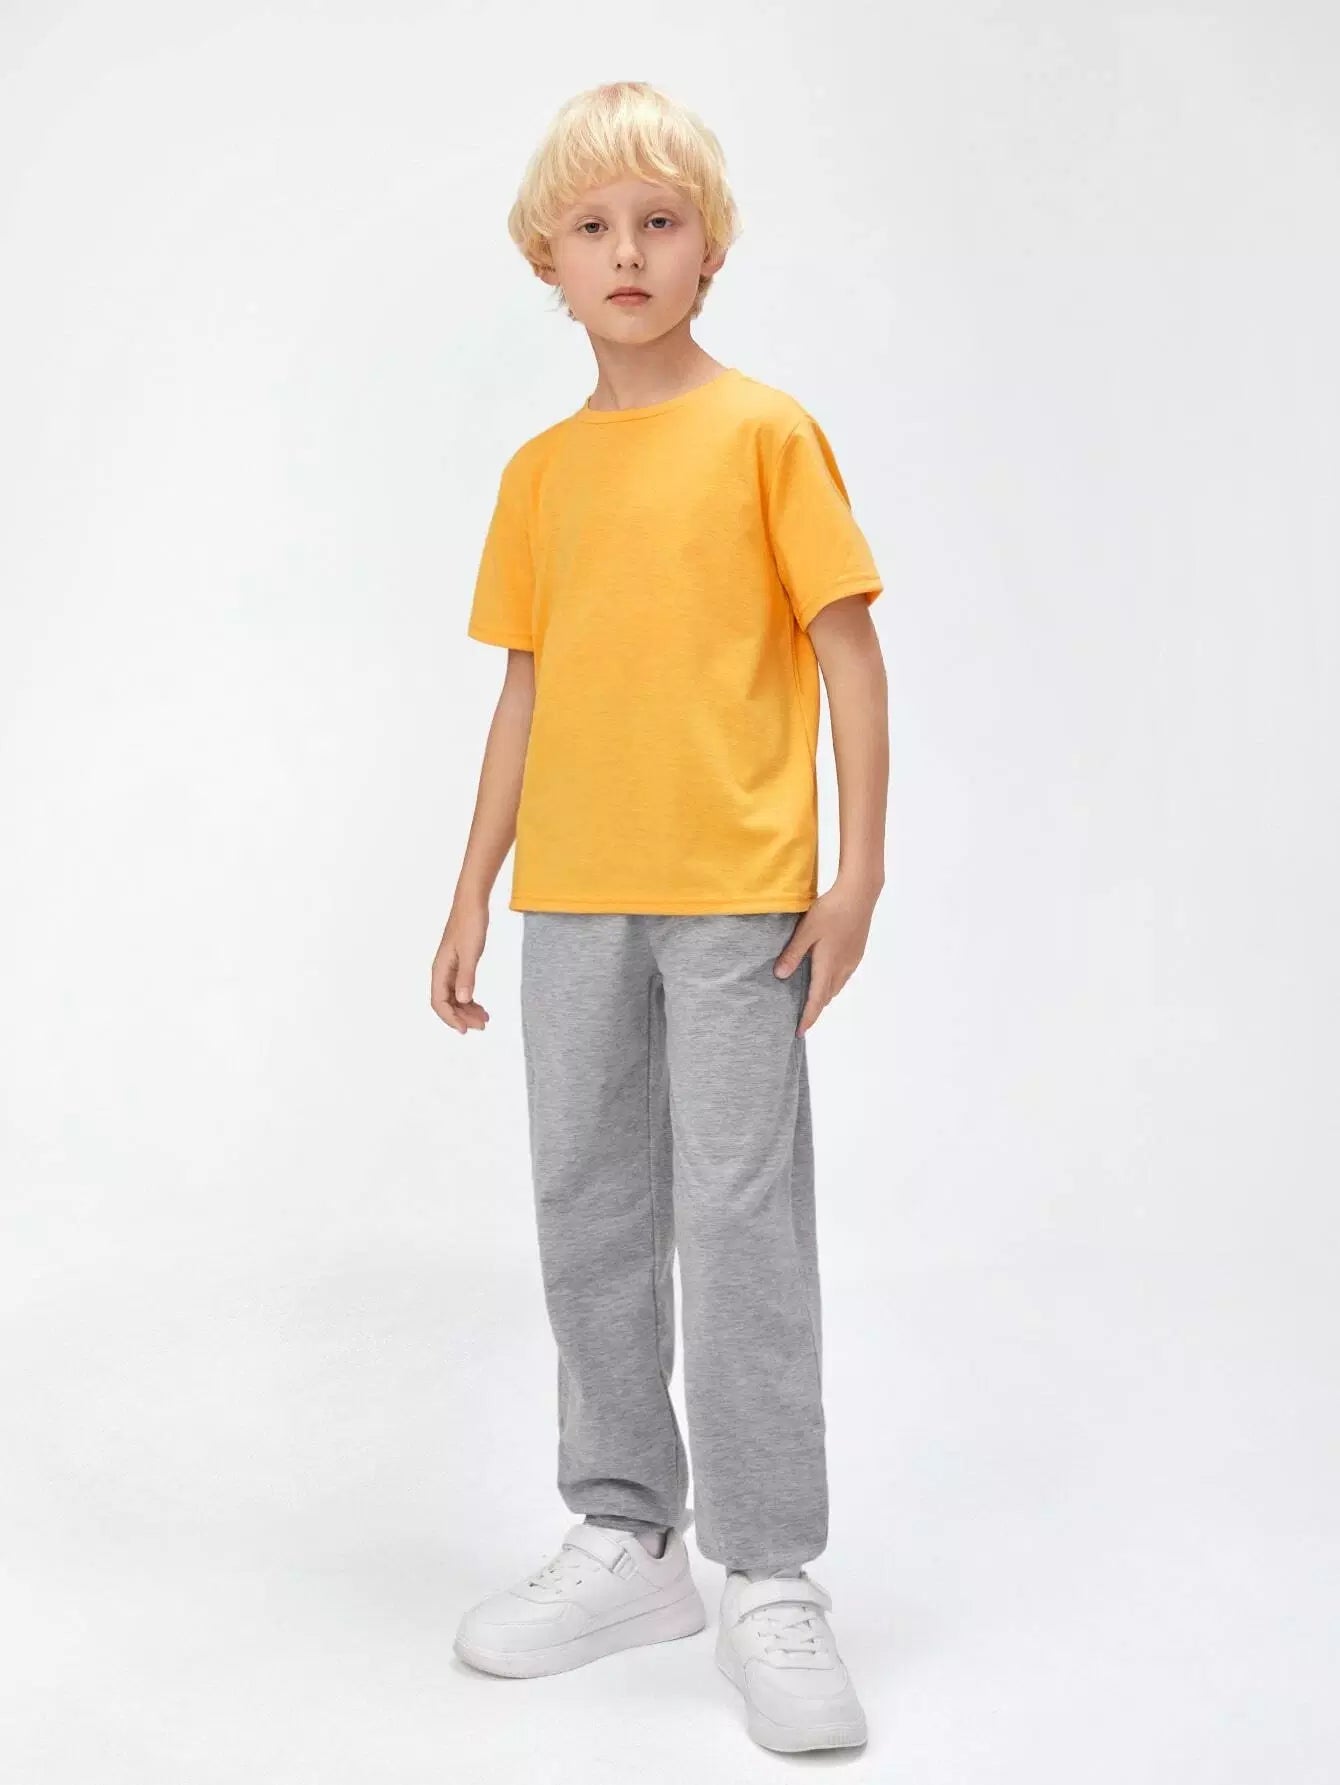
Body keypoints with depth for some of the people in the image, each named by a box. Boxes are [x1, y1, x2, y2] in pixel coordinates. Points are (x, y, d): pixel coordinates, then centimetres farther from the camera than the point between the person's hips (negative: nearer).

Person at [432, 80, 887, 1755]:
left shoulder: (765, 432, -1)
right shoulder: (539, 470, 12)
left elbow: (848, 652, -3)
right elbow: (526, 691, 14)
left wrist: (858, 870, -9)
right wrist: (472, 896, 12)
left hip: (735, 894, -5)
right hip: (571, 897, 5)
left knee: (741, 1222, -3)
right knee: (586, 1215, 10)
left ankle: (768, 1579, 9)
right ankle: (628, 1541, 25)